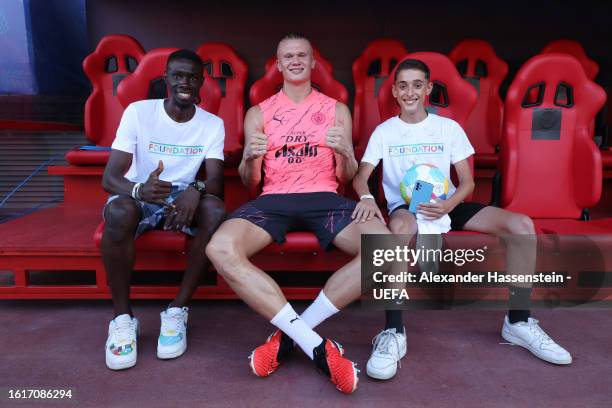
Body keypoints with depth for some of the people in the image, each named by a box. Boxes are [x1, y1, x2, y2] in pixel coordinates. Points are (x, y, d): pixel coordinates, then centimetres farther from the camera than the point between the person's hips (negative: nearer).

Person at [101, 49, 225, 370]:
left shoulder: (212, 124, -5)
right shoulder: (138, 112, -10)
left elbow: (216, 183, -16)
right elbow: (109, 177, -17)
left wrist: (196, 190, -42)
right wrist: (140, 189, -41)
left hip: (184, 197, 1)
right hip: (139, 195, -1)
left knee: (215, 210, -32)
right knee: (118, 211, -37)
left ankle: (177, 310, -18)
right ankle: (123, 317, -17)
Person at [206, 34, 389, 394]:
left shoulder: (337, 110, 15)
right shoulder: (259, 113, 15)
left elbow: (346, 178, 12)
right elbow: (249, 182, 11)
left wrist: (345, 153, -12)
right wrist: (250, 158, -13)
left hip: (324, 198, 0)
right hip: (274, 199, 0)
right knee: (220, 249, -31)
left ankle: (291, 333, -18)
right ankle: (314, 344, -26)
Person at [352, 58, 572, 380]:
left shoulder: (449, 127, 9)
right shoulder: (384, 131, 5)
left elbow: (467, 181, 4)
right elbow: (360, 176, -4)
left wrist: (448, 204, -19)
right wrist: (366, 198, -28)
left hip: (446, 205, 3)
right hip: (405, 207, -3)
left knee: (522, 225, -18)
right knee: (401, 227, -42)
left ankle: (518, 321, -4)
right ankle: (393, 332, -37)